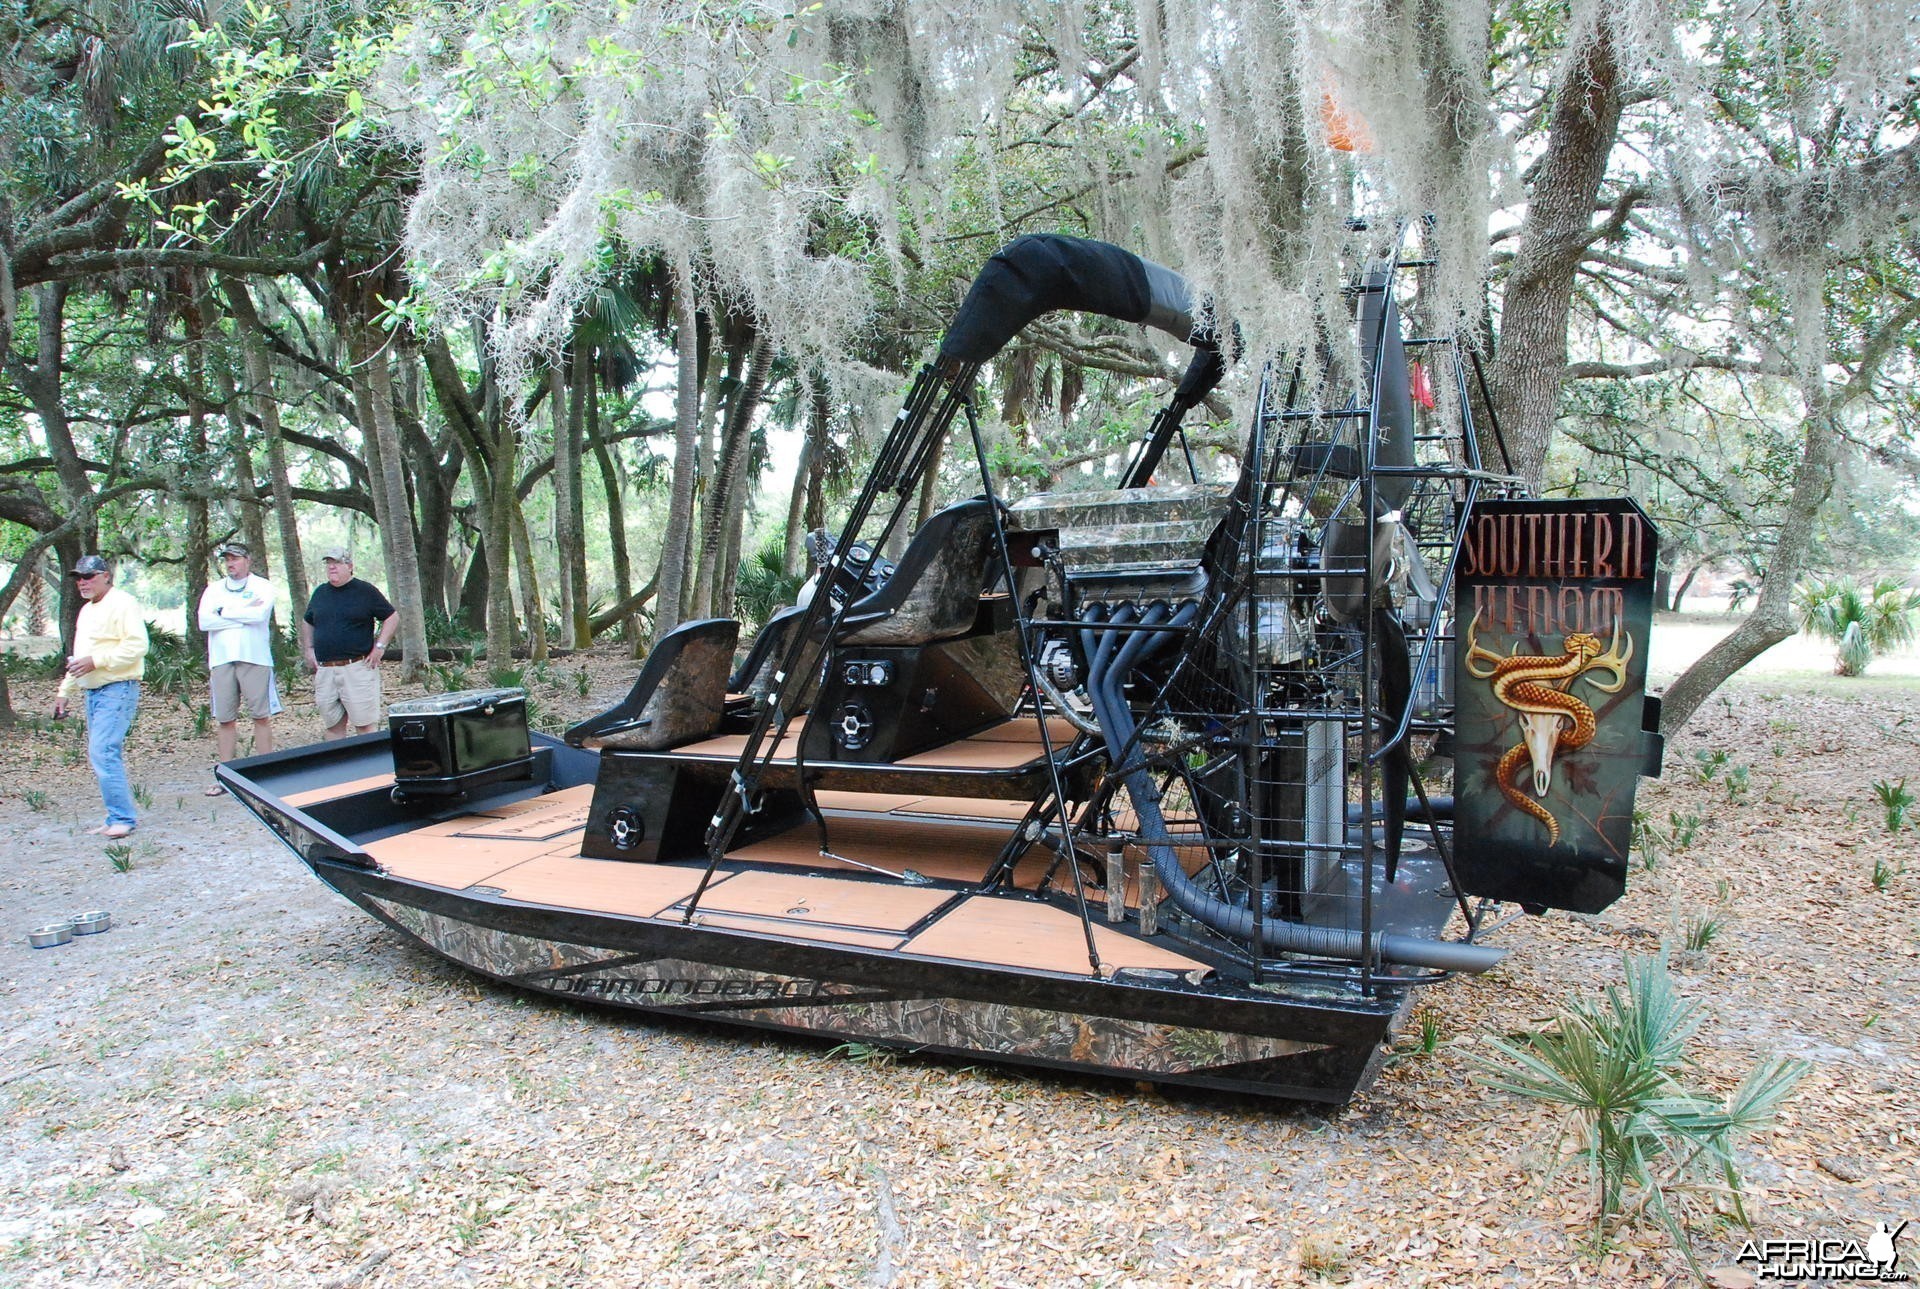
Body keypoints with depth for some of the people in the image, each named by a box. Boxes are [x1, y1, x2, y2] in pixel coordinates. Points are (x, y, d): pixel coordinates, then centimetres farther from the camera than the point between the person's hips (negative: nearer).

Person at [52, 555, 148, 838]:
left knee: (103, 753, -16)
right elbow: (79, 656, 29)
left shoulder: (123, 603, -8)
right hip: (93, 692, 10)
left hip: (117, 690, -10)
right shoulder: (87, 610, 22)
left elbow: (137, 645, -19)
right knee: (99, 756, 8)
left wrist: (96, 661, -20)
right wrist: (65, 691, 26)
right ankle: (117, 818, 13)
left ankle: (122, 817, -11)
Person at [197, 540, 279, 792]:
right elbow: (204, 622, -1)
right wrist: (244, 614, -6)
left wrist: (224, 611, -4)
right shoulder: (214, 590, 15)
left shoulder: (262, 586, 6)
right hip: (221, 659, 3)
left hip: (254, 658, -3)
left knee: (261, 716, -2)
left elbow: (259, 614, -13)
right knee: (225, 719, 5)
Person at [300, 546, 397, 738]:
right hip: (324, 671, 5)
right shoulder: (320, 592, 15)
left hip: (358, 668, -5)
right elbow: (307, 622, 29)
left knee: (364, 725, -4)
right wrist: (308, 649, 16)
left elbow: (392, 617, 2)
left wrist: (379, 647, -6)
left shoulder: (365, 591, 0)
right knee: (333, 726, 9)